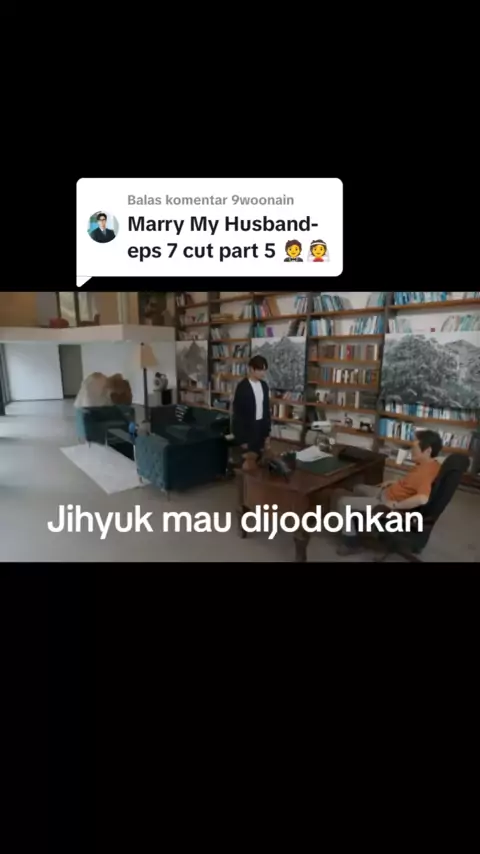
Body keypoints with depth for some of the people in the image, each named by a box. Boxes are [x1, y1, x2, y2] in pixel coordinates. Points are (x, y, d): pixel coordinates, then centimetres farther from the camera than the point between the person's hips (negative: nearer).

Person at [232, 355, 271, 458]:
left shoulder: (264, 385, 5)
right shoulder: (242, 387, -15)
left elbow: (266, 409, 12)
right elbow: (238, 413, -14)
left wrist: (267, 433, 10)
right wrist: (242, 439, -14)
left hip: (260, 427, 6)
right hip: (247, 428, -6)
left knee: (258, 457, 10)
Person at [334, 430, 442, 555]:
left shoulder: (426, 471, -32)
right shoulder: (430, 464, -1)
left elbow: (422, 499, -48)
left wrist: (396, 505, -34)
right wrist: (394, 483, 10)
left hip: (388, 503, -10)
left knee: (342, 501, -9)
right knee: (358, 488, 29)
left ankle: (351, 542, 5)